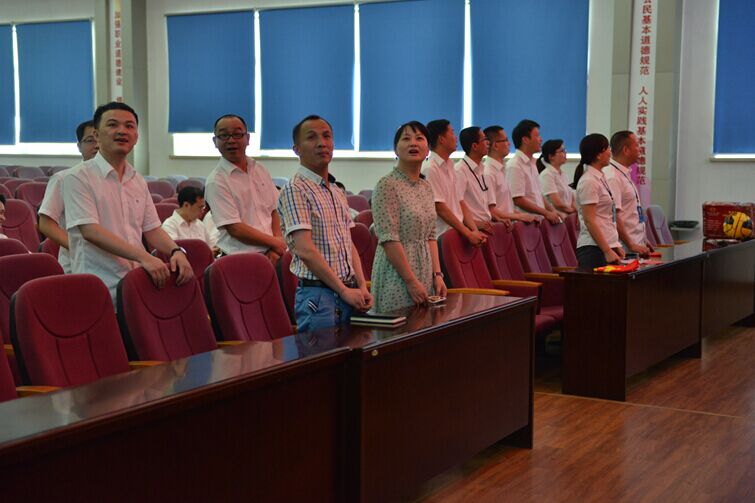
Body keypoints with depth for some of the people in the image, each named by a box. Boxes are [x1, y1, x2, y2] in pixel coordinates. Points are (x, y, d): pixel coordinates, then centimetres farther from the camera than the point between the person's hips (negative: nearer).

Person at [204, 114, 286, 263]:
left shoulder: (259, 170, 11)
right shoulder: (216, 182, -8)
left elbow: (275, 211, 13)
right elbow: (235, 229, -12)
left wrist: (275, 248, -2)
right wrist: (275, 243, -6)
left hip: (271, 256, 5)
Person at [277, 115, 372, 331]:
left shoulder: (337, 192, 18)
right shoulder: (295, 189, -9)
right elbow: (305, 249, -17)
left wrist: (362, 287, 5)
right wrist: (344, 290, -15)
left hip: (348, 293, 8)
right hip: (317, 295, -7)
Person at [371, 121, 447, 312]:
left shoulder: (426, 188, 13)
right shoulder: (387, 185, -12)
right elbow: (389, 239, -17)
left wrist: (437, 274, 5)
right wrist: (411, 281, -18)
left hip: (425, 272, 8)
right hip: (398, 278, -8)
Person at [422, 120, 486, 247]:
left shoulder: (449, 167, 15)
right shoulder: (430, 169, -11)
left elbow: (460, 203, 13)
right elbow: (440, 208, -16)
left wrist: (475, 230, -1)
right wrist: (469, 234, -15)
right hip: (442, 236, -7)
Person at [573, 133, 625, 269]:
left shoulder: (600, 178, 14)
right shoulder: (588, 182, -12)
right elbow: (589, 221, -17)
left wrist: (615, 246, 16)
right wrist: (608, 251, -19)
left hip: (608, 245, 8)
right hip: (594, 248, -8)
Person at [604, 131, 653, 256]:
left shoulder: (625, 175, 17)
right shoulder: (612, 177, -15)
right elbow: (613, 216, -21)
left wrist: (643, 241, 19)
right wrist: (631, 245, -20)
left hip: (636, 245, 9)